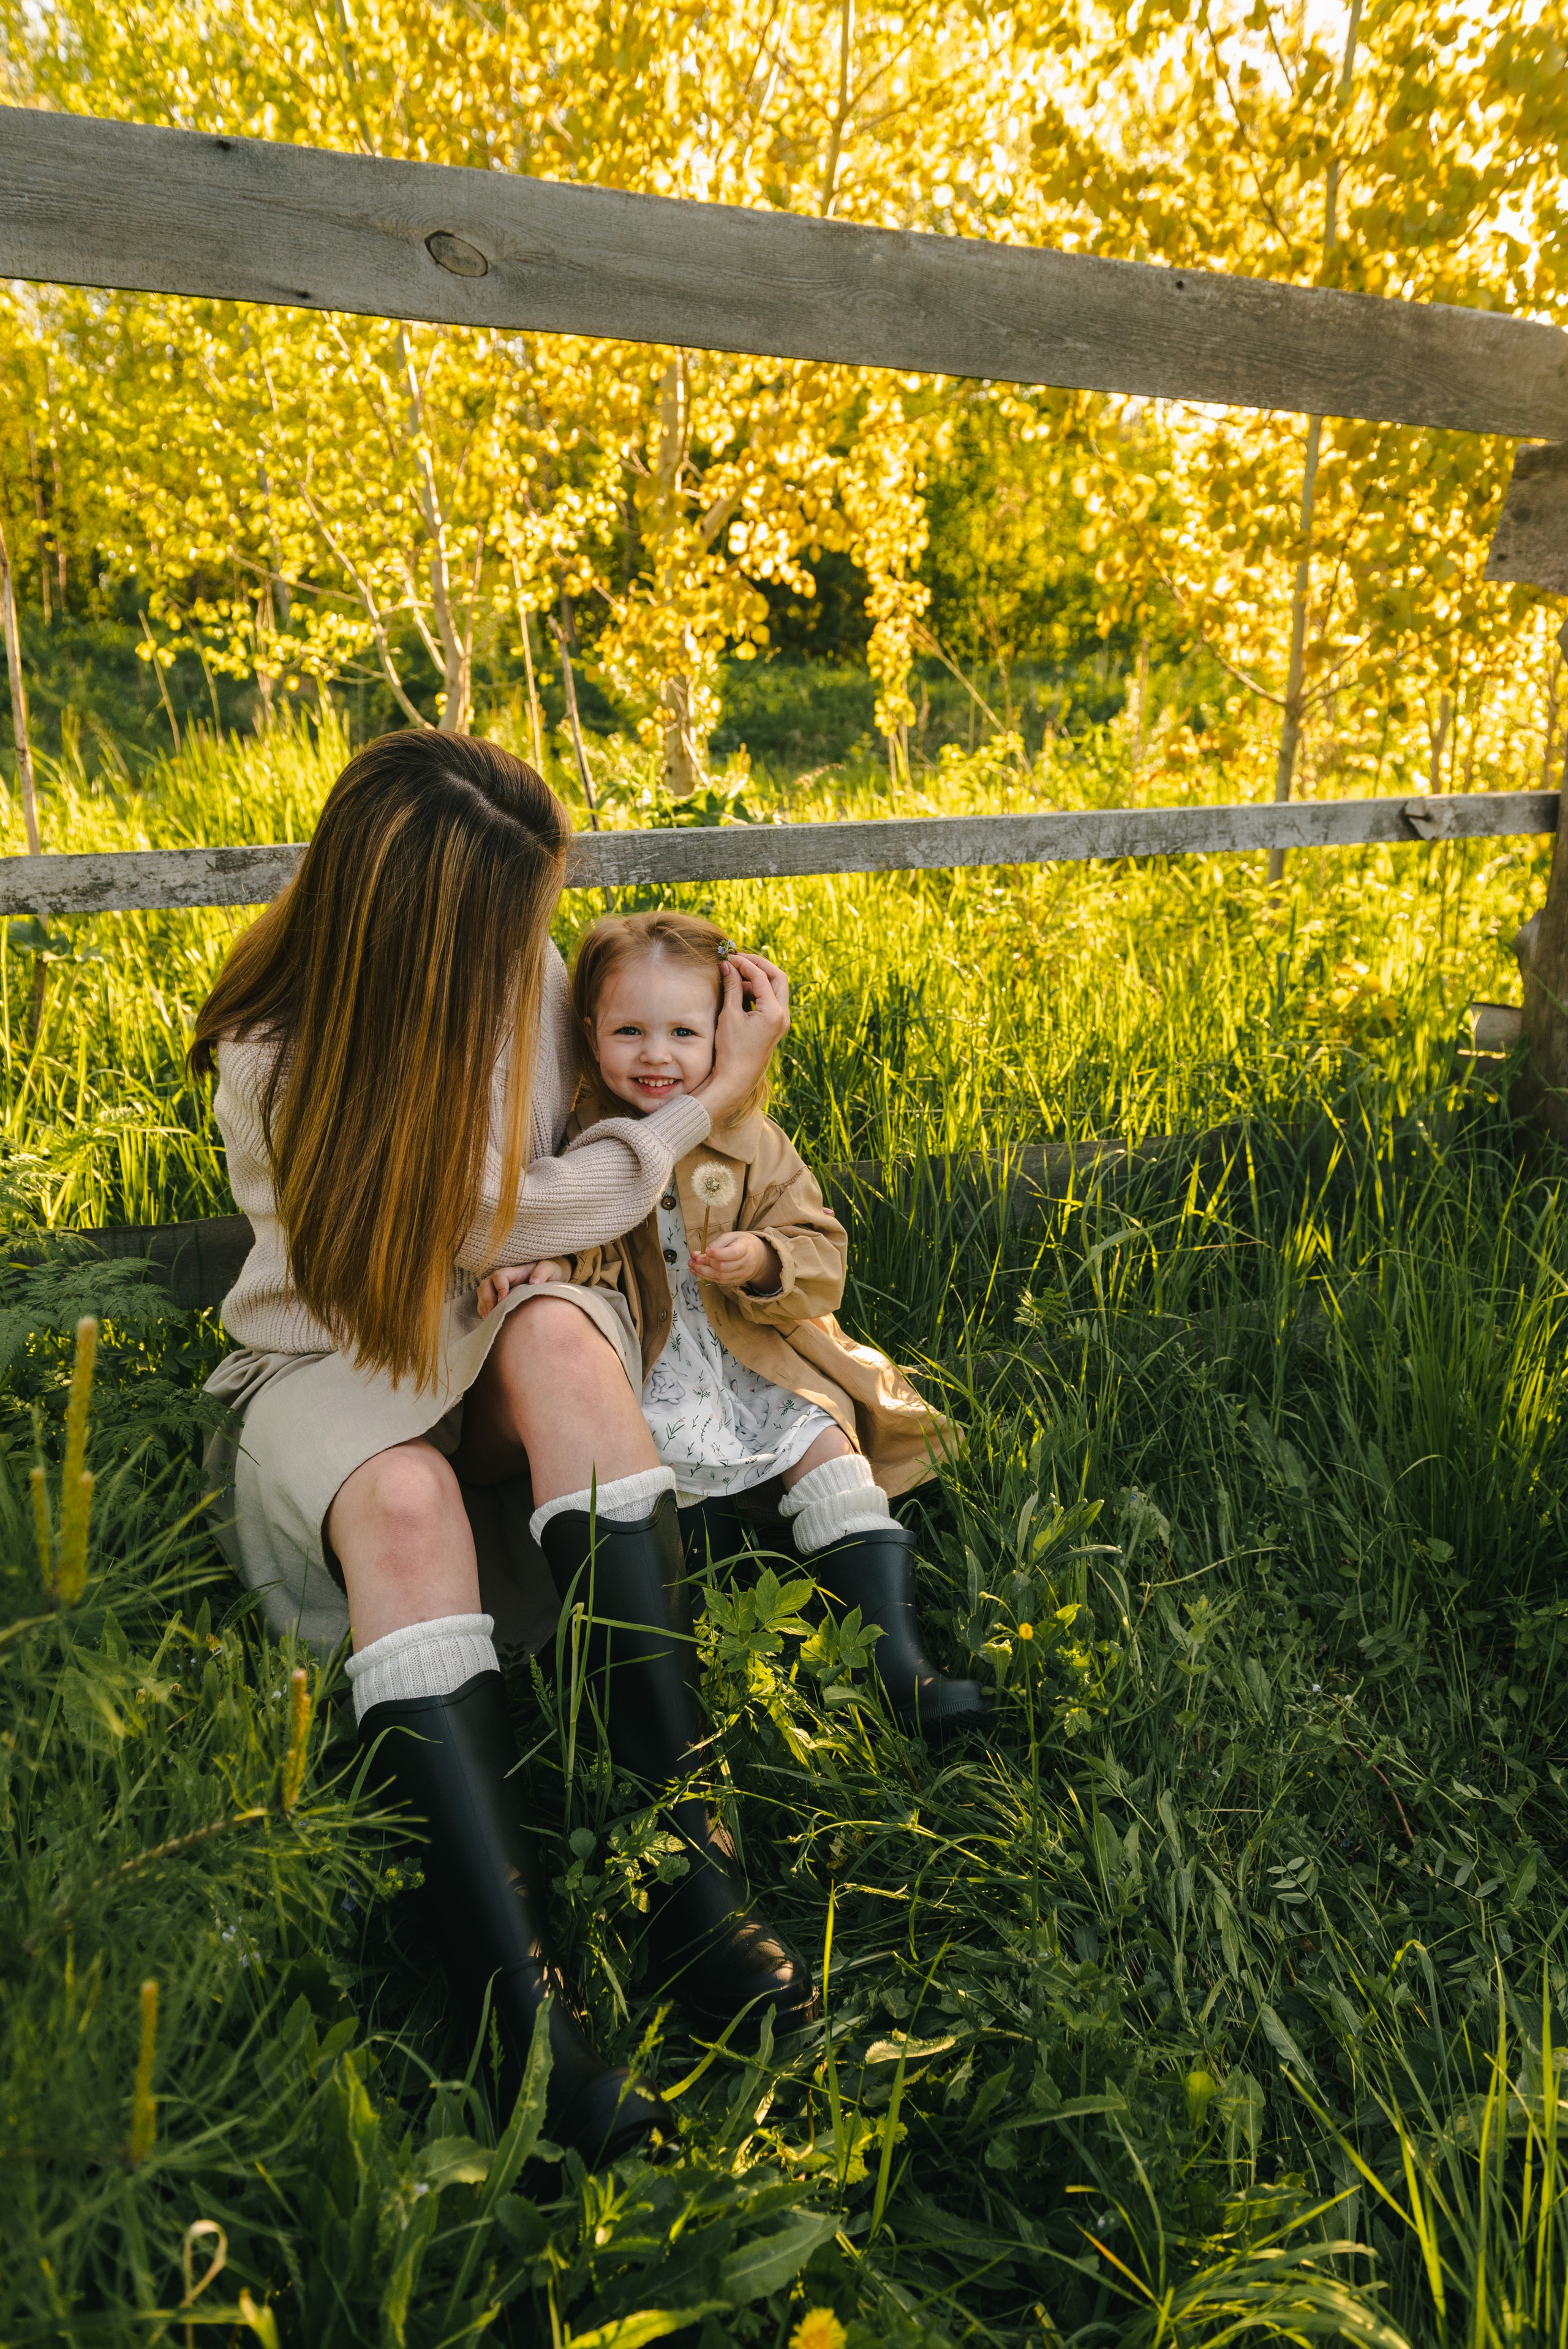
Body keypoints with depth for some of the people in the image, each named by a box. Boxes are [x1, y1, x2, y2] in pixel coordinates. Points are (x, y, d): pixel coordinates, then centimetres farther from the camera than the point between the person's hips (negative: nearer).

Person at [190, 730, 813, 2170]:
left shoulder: (518, 965, -5)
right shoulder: (277, 1063, -20)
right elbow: (493, 1215, -20)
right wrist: (708, 1110, -13)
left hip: (497, 1350, 3)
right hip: (329, 1370, -3)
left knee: (559, 1334, -34)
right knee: (404, 1498, -39)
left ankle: (684, 1849, -37)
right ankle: (522, 2004, -42)